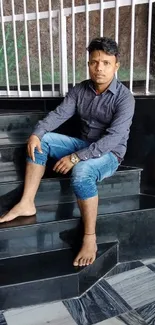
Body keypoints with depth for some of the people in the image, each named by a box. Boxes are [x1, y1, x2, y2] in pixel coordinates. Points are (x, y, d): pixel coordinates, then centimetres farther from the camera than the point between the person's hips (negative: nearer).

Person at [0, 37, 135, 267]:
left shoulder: (124, 97, -17)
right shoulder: (80, 90, 2)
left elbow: (113, 137, -26)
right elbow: (59, 114, -3)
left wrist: (75, 157, -31)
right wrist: (36, 133, -23)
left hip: (109, 154, -6)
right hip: (83, 145, 7)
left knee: (81, 173, -38)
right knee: (41, 140, -10)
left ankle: (90, 238, -23)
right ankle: (26, 204, -11)